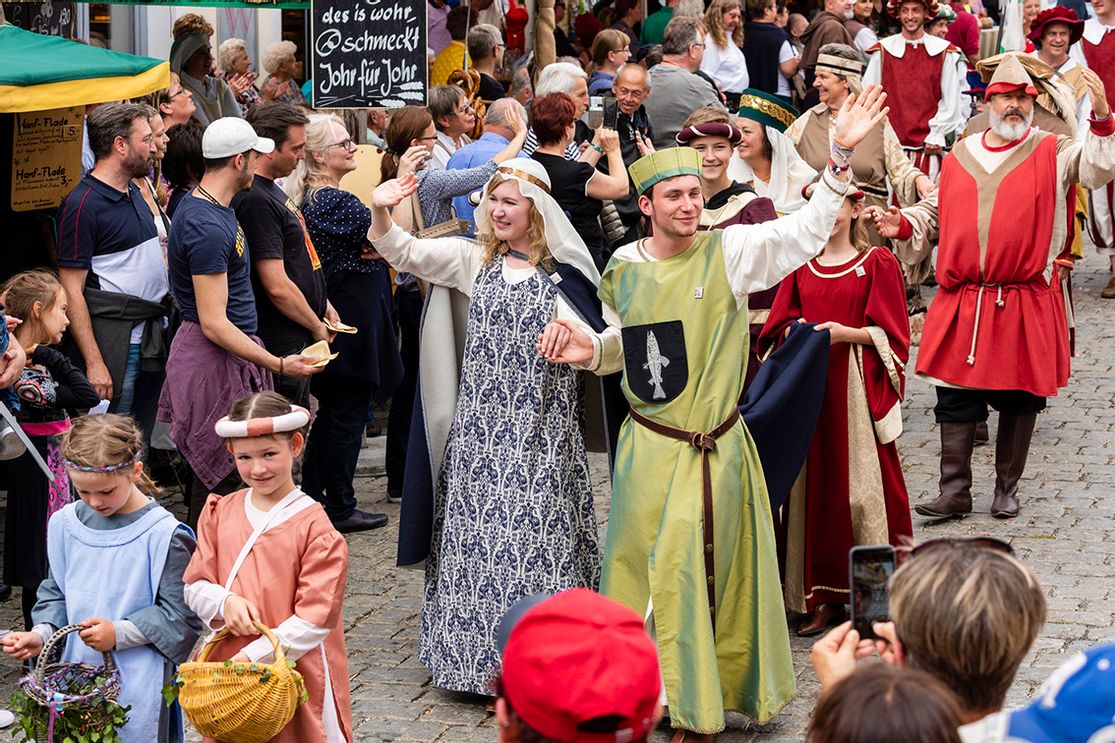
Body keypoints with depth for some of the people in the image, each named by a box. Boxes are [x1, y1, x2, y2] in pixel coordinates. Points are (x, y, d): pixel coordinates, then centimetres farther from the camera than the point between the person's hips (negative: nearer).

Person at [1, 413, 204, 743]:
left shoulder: (163, 535, -14)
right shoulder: (65, 524, 3)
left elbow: (179, 615, -11)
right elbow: (56, 593, 13)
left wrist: (119, 633, -19)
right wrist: (41, 634, -5)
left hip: (138, 682, -5)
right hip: (76, 675, 5)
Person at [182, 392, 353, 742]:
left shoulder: (313, 526, -10)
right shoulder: (220, 513, 6)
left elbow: (315, 620, -13)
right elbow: (194, 587, 8)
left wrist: (253, 656, -17)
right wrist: (225, 602, -14)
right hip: (228, 670, 4)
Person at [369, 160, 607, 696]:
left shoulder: (561, 273, 2)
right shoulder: (474, 259, 7)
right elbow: (404, 253, -2)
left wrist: (570, 332, -22)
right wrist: (381, 213, -22)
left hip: (541, 431, -2)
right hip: (481, 425, 2)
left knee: (535, 536, -4)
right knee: (478, 532, 3)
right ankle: (481, 660, 13)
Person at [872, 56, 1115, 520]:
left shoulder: (1054, 154, 1)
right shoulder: (960, 157, 11)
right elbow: (936, 213, 20)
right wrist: (903, 224, 1)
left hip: (1025, 303, -2)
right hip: (961, 303, 2)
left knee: (1019, 399, 7)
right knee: (956, 398, 1)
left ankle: (1007, 490, 20)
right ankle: (955, 491, 9)